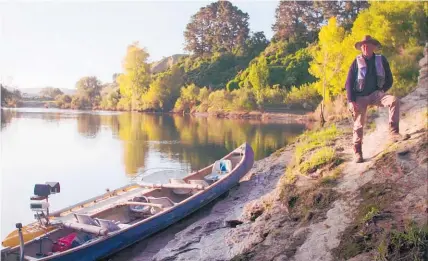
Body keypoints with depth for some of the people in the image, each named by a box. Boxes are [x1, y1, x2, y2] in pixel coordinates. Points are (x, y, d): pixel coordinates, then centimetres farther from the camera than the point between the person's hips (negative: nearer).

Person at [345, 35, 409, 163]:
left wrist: (381, 92, -2)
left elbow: (389, 80, 10)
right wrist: (351, 101, -11)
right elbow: (349, 83, -4)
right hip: (360, 97, -1)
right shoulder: (357, 62, -2)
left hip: (376, 94, 1)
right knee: (358, 125, -2)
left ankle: (394, 133, -27)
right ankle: (358, 153, 8)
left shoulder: (381, 60, 2)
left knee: (394, 101, -26)